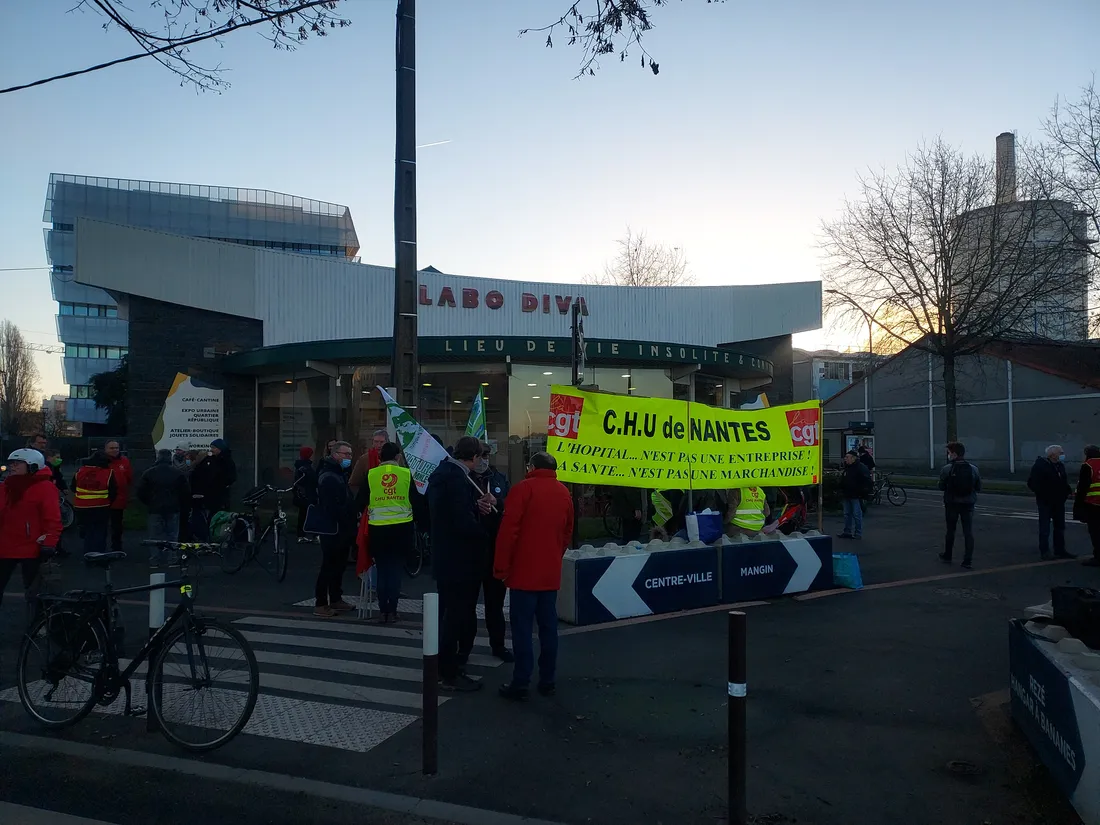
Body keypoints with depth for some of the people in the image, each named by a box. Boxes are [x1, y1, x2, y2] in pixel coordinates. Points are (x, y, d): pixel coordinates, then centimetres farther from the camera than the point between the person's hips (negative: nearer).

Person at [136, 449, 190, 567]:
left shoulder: (148, 473, 0)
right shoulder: (178, 473, -1)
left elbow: (141, 492, 1)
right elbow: (187, 492, 0)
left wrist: (149, 504, 15)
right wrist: (181, 505, 13)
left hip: (155, 510, 0)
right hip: (173, 510, 0)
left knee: (154, 537, 6)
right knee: (172, 536, 7)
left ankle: (154, 562, 5)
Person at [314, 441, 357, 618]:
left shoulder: (342, 474, 17)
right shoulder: (328, 477, -15)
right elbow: (328, 507, -23)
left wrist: (350, 527, 17)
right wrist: (333, 528, -28)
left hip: (343, 530, 10)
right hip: (333, 530, -10)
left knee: (339, 565, 15)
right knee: (329, 566, -4)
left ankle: (336, 600, 25)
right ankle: (320, 604, 2)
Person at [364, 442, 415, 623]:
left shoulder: (370, 474, -3)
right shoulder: (406, 474, -3)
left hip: (377, 528, 0)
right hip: (401, 528, 0)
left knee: (382, 569, 10)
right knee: (395, 569, 8)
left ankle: (383, 611, 11)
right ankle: (392, 611, 7)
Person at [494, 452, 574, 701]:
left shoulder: (524, 488, -9)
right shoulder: (564, 493, 9)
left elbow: (508, 530, -13)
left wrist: (501, 566, -7)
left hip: (525, 570, -5)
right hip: (551, 571, 5)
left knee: (522, 627, -2)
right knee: (548, 626, 11)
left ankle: (520, 683, 0)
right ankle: (548, 680, 16)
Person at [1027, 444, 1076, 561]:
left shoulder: (1060, 465, 10)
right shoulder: (1040, 465, -14)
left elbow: (1064, 481, 21)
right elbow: (1032, 483, -16)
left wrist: (1067, 491, 5)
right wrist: (1042, 494, -20)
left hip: (1059, 502, 8)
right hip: (1045, 502, -8)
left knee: (1060, 527, 14)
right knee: (1045, 528, -3)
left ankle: (1060, 551, 23)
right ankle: (1044, 552, 2)